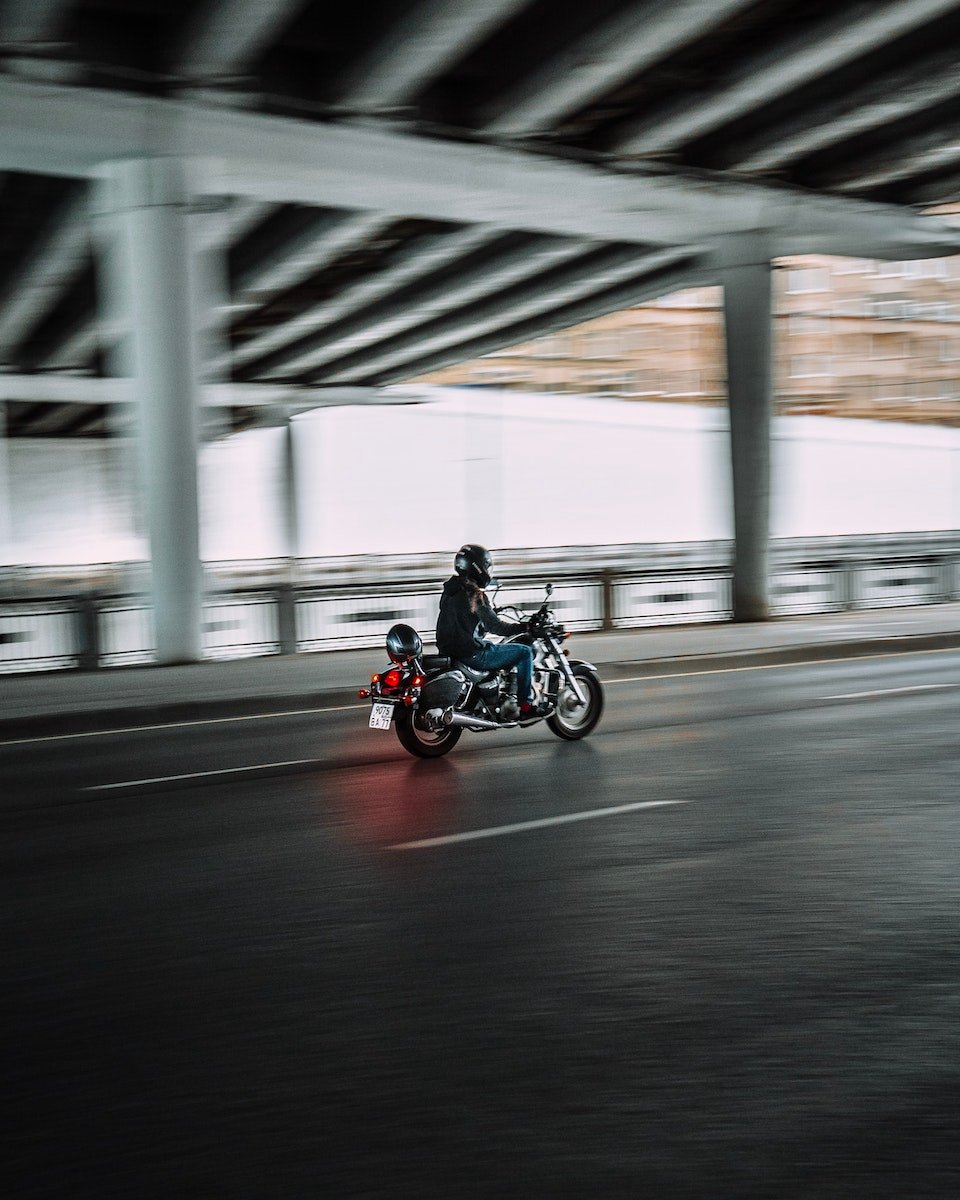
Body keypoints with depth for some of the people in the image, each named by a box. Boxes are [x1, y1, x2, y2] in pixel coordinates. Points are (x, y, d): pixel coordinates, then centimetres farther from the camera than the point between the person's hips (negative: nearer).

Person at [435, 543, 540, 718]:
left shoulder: (451, 589, 9)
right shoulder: (473, 595, -18)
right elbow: (495, 627, -20)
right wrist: (525, 626, -11)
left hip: (450, 651, 9)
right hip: (473, 655, -9)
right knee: (525, 652, -2)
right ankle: (526, 705, 0)